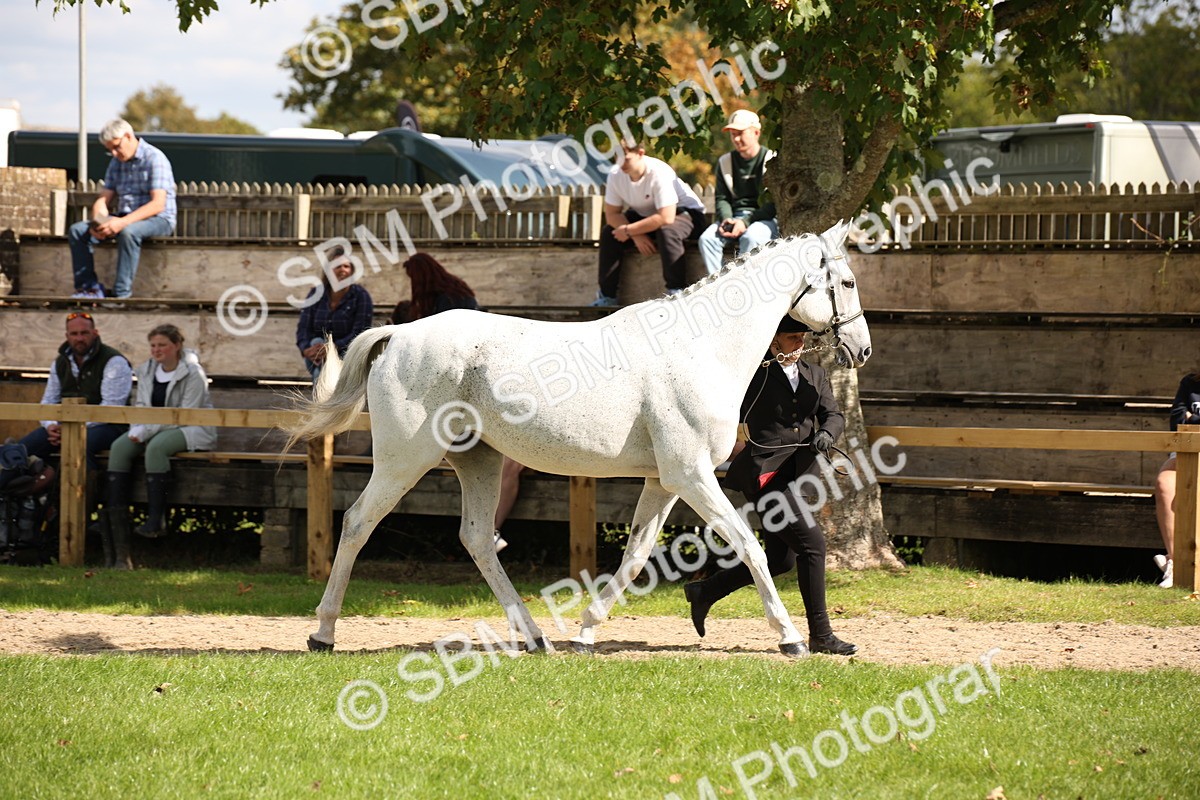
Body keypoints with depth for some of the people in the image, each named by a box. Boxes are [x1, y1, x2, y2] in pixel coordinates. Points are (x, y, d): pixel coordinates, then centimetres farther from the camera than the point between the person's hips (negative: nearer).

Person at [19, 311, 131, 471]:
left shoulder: (113, 362, -8)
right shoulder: (60, 363, 15)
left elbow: (111, 407, -15)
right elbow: (49, 401, 18)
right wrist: (50, 425, -7)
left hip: (105, 426, -7)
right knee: (24, 447, -14)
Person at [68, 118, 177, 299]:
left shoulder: (154, 159, -13)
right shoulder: (117, 162, 12)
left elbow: (158, 204, -22)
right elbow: (103, 199, 9)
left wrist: (122, 222, -32)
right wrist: (97, 222, -15)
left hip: (157, 220, -8)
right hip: (124, 219, 8)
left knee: (128, 232, -41)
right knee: (77, 230, -10)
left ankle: (122, 293, -38)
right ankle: (88, 287, -16)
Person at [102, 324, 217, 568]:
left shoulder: (193, 374, -12)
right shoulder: (146, 371, 10)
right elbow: (142, 406, 13)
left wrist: (148, 430, -23)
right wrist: (137, 428, -10)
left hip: (192, 431, -6)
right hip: (154, 430, 6)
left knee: (156, 446, -38)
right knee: (119, 447, -22)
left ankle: (156, 519, -38)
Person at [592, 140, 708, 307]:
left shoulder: (659, 173, -33)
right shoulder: (616, 176, -14)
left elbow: (666, 218, -38)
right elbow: (611, 215, -9)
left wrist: (629, 230, -31)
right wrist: (637, 235, -25)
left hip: (684, 213, -6)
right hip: (645, 216, 6)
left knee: (666, 231, -38)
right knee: (609, 233, -12)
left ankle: (677, 291, -29)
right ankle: (607, 296, -2)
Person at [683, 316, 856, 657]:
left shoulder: (815, 376, 16)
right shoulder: (755, 374, -2)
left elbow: (834, 415, 6)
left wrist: (826, 434, -15)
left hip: (792, 475, 8)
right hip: (764, 472, -8)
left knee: (780, 559, 12)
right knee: (811, 542, -16)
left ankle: (704, 592, 30)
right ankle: (820, 635, -11)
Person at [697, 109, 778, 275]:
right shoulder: (725, 162, 14)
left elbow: (774, 203, -9)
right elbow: (722, 198, 14)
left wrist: (746, 222, -19)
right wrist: (726, 219, -10)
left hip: (764, 218, -5)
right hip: (735, 216, 5)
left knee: (751, 238, -38)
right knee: (707, 238, -24)